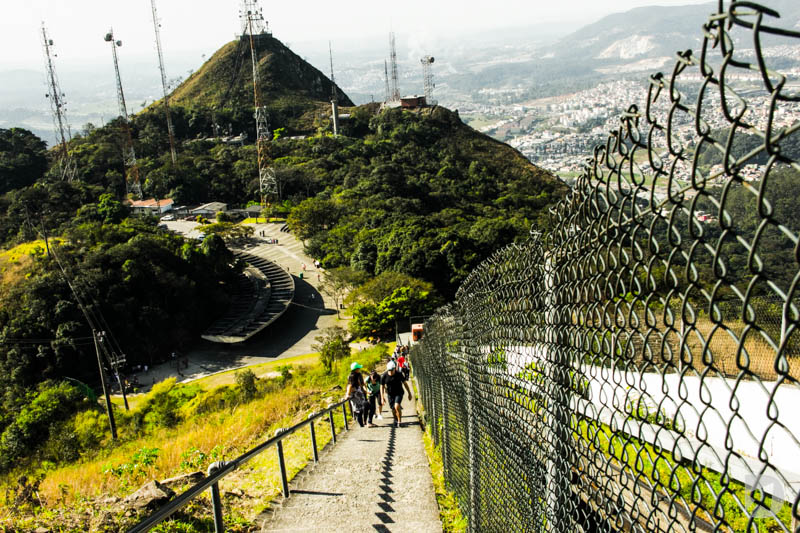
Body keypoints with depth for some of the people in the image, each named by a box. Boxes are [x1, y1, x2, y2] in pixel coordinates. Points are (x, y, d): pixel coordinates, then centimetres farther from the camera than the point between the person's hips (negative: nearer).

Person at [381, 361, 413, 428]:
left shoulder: (399, 374, -14)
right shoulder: (384, 376, -12)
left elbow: (405, 383, -1)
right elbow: (382, 387, -1)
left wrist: (409, 393, 4)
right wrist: (382, 397, -7)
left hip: (399, 393, -2)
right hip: (390, 395, 2)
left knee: (397, 406, -24)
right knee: (393, 410, 9)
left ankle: (399, 421, -7)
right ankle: (396, 420, 37)